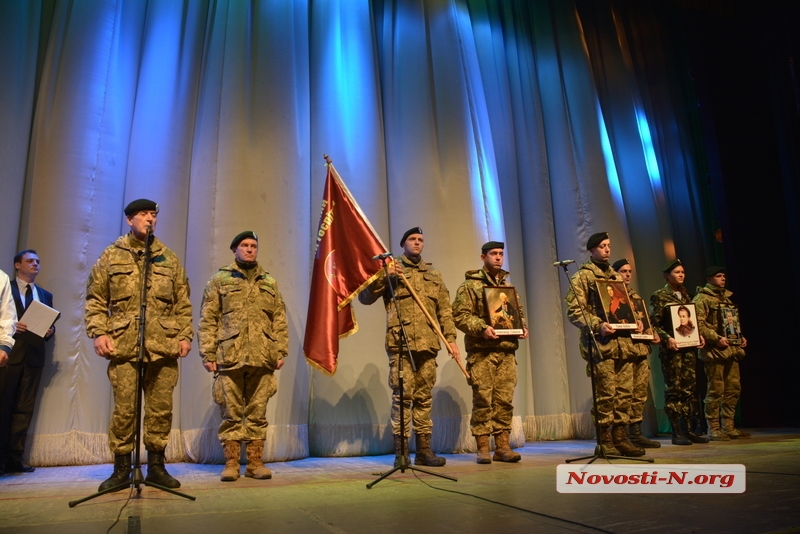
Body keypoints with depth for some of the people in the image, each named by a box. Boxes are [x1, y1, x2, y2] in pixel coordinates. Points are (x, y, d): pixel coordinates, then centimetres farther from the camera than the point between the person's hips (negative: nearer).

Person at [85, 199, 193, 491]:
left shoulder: (169, 258, 14)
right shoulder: (111, 256, 10)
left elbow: (183, 303, 13)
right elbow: (95, 299, 8)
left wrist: (185, 335, 4)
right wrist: (99, 332, -4)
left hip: (164, 346, 2)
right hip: (123, 345, -1)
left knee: (161, 408, 4)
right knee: (124, 409, 1)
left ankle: (156, 465, 16)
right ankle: (121, 468, 15)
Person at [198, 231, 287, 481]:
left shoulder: (269, 282, 16)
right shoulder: (219, 280, 7)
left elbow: (279, 320, 13)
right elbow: (207, 320, 3)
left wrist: (281, 351, 5)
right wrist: (208, 353, -5)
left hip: (262, 359, 2)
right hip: (230, 357, -2)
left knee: (257, 413, 7)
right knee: (231, 414, 3)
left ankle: (255, 462, 14)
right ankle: (231, 463, 12)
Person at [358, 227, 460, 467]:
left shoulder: (434, 275, 20)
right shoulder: (391, 269, 8)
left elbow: (445, 310, 17)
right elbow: (365, 297, 1)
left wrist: (451, 338, 7)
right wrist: (383, 275, -11)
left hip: (427, 344, 4)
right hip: (400, 344, -4)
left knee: (424, 398, 8)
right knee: (402, 396, -5)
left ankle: (424, 450, 15)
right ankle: (400, 451, 2)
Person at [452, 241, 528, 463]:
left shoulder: (508, 285, 20)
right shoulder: (470, 285, 0)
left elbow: (519, 311, 25)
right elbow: (460, 315, -8)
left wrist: (523, 327, 5)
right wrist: (481, 328, -21)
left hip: (507, 350, 5)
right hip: (481, 351, -5)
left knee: (505, 400, 5)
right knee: (483, 399, -4)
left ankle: (503, 447, 13)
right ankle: (483, 448, 4)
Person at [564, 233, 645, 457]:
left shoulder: (615, 276, 21)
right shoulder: (582, 277, 0)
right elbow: (574, 311, -9)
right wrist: (598, 325, -21)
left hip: (623, 341, 7)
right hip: (601, 343, -7)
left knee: (625, 392, 6)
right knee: (606, 394, -6)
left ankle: (620, 437, 14)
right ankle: (605, 441, 3)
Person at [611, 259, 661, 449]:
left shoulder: (635, 295, 24)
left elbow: (644, 319, 25)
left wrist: (653, 333, 8)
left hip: (641, 349, 8)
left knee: (640, 393, 9)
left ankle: (636, 433, 16)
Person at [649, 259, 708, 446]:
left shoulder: (685, 295, 17)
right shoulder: (660, 296, -3)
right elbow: (654, 323, -9)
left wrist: (699, 335, 6)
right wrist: (667, 338, -21)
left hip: (689, 347, 6)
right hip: (671, 349, -6)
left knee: (690, 388, 5)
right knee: (674, 389, -5)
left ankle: (690, 430, 12)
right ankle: (677, 433, 0)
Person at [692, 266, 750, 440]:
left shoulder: (725, 298, 21)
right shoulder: (701, 299, -6)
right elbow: (698, 324, -16)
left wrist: (740, 336, 11)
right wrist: (717, 338, -21)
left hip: (732, 350, 9)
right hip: (714, 351, -8)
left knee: (733, 389, 10)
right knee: (716, 391, -5)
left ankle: (728, 427, 19)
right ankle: (713, 429, 2)